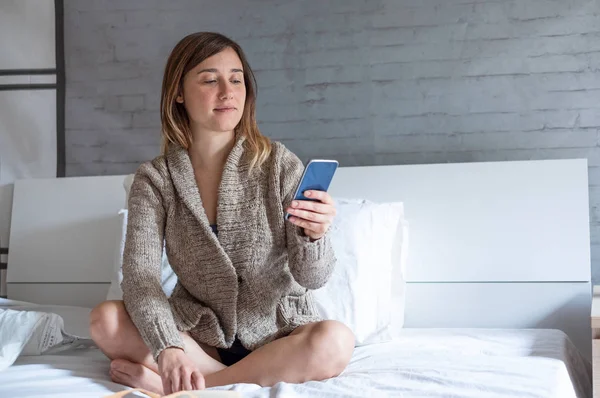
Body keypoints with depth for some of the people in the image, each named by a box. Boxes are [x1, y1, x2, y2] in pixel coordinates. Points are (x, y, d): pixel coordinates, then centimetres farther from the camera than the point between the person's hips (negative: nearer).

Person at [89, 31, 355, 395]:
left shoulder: (278, 163, -8)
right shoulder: (154, 178, -4)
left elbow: (311, 277, -11)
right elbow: (139, 276, -15)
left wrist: (313, 235, -35)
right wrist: (167, 348, -34)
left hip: (276, 334, -1)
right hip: (199, 336, 1)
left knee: (335, 342, -32)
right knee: (106, 320, -23)